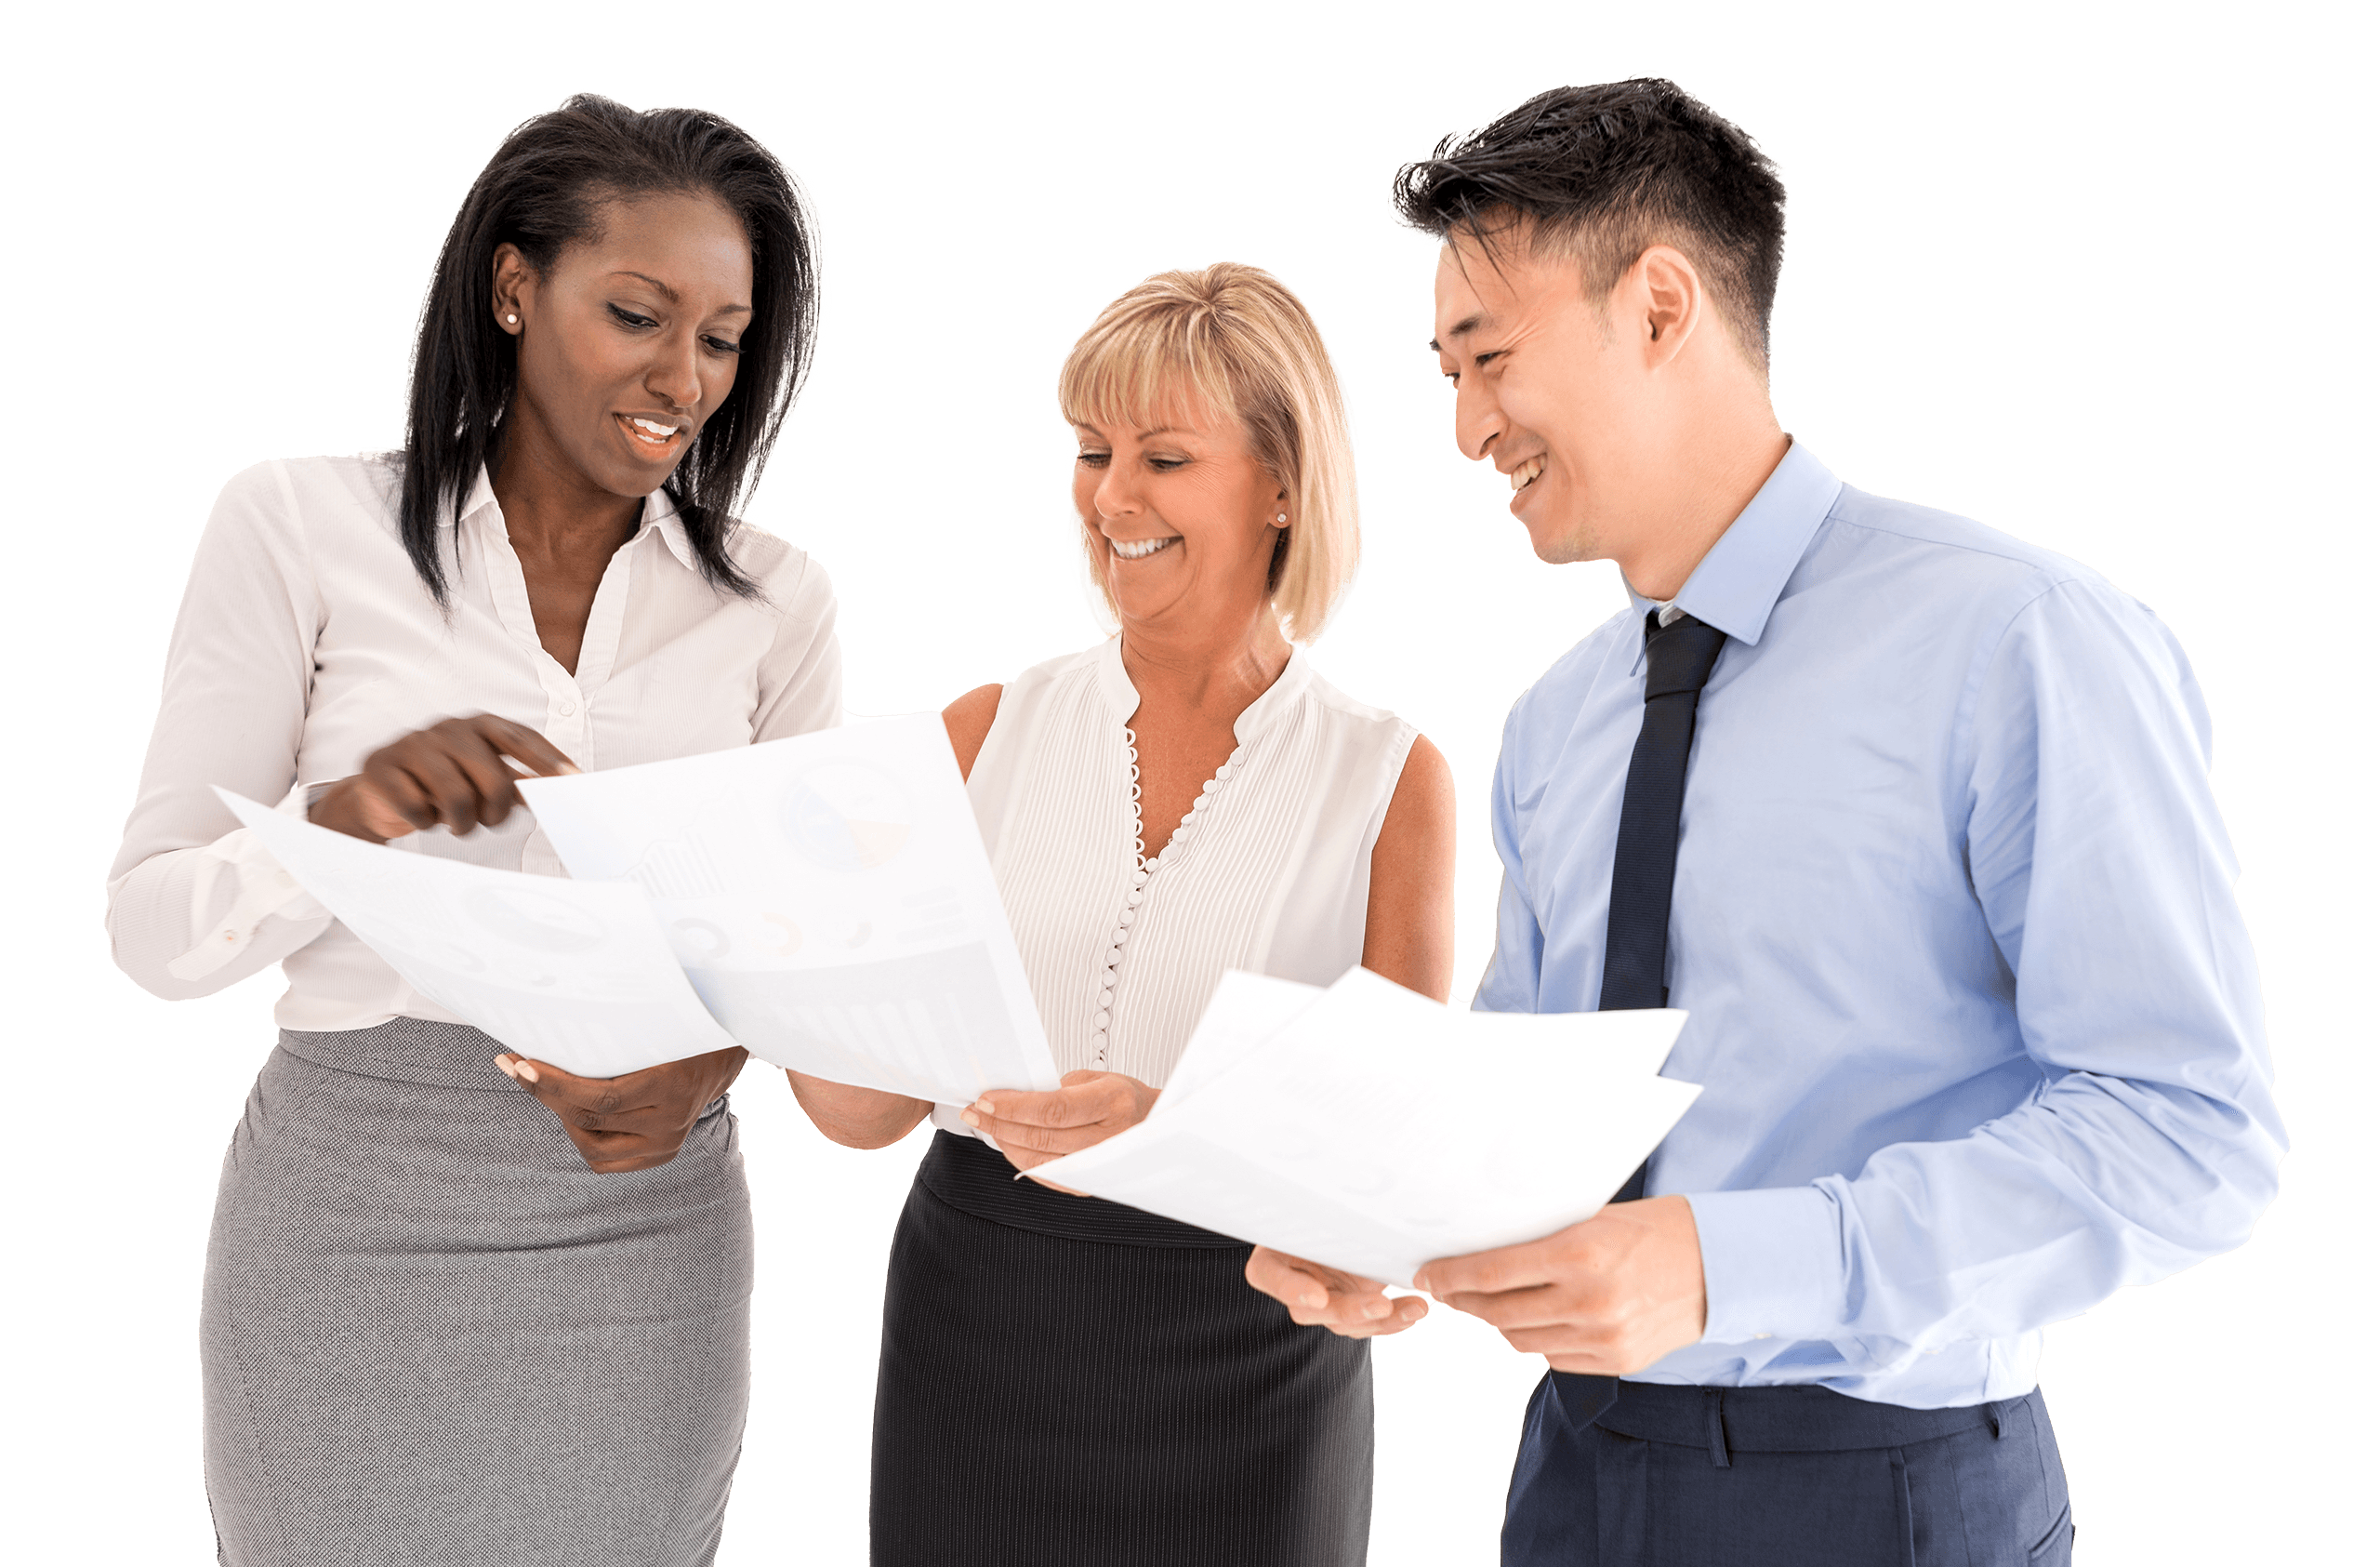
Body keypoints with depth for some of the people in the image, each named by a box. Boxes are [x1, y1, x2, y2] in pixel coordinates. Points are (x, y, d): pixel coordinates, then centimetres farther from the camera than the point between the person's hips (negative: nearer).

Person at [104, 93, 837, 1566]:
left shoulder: (774, 600, 3)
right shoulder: (301, 526, -4)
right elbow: (156, 930, -6)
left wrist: (709, 1064, -17)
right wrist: (353, 811, -26)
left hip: (640, 1217, 2)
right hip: (353, 1210, -2)